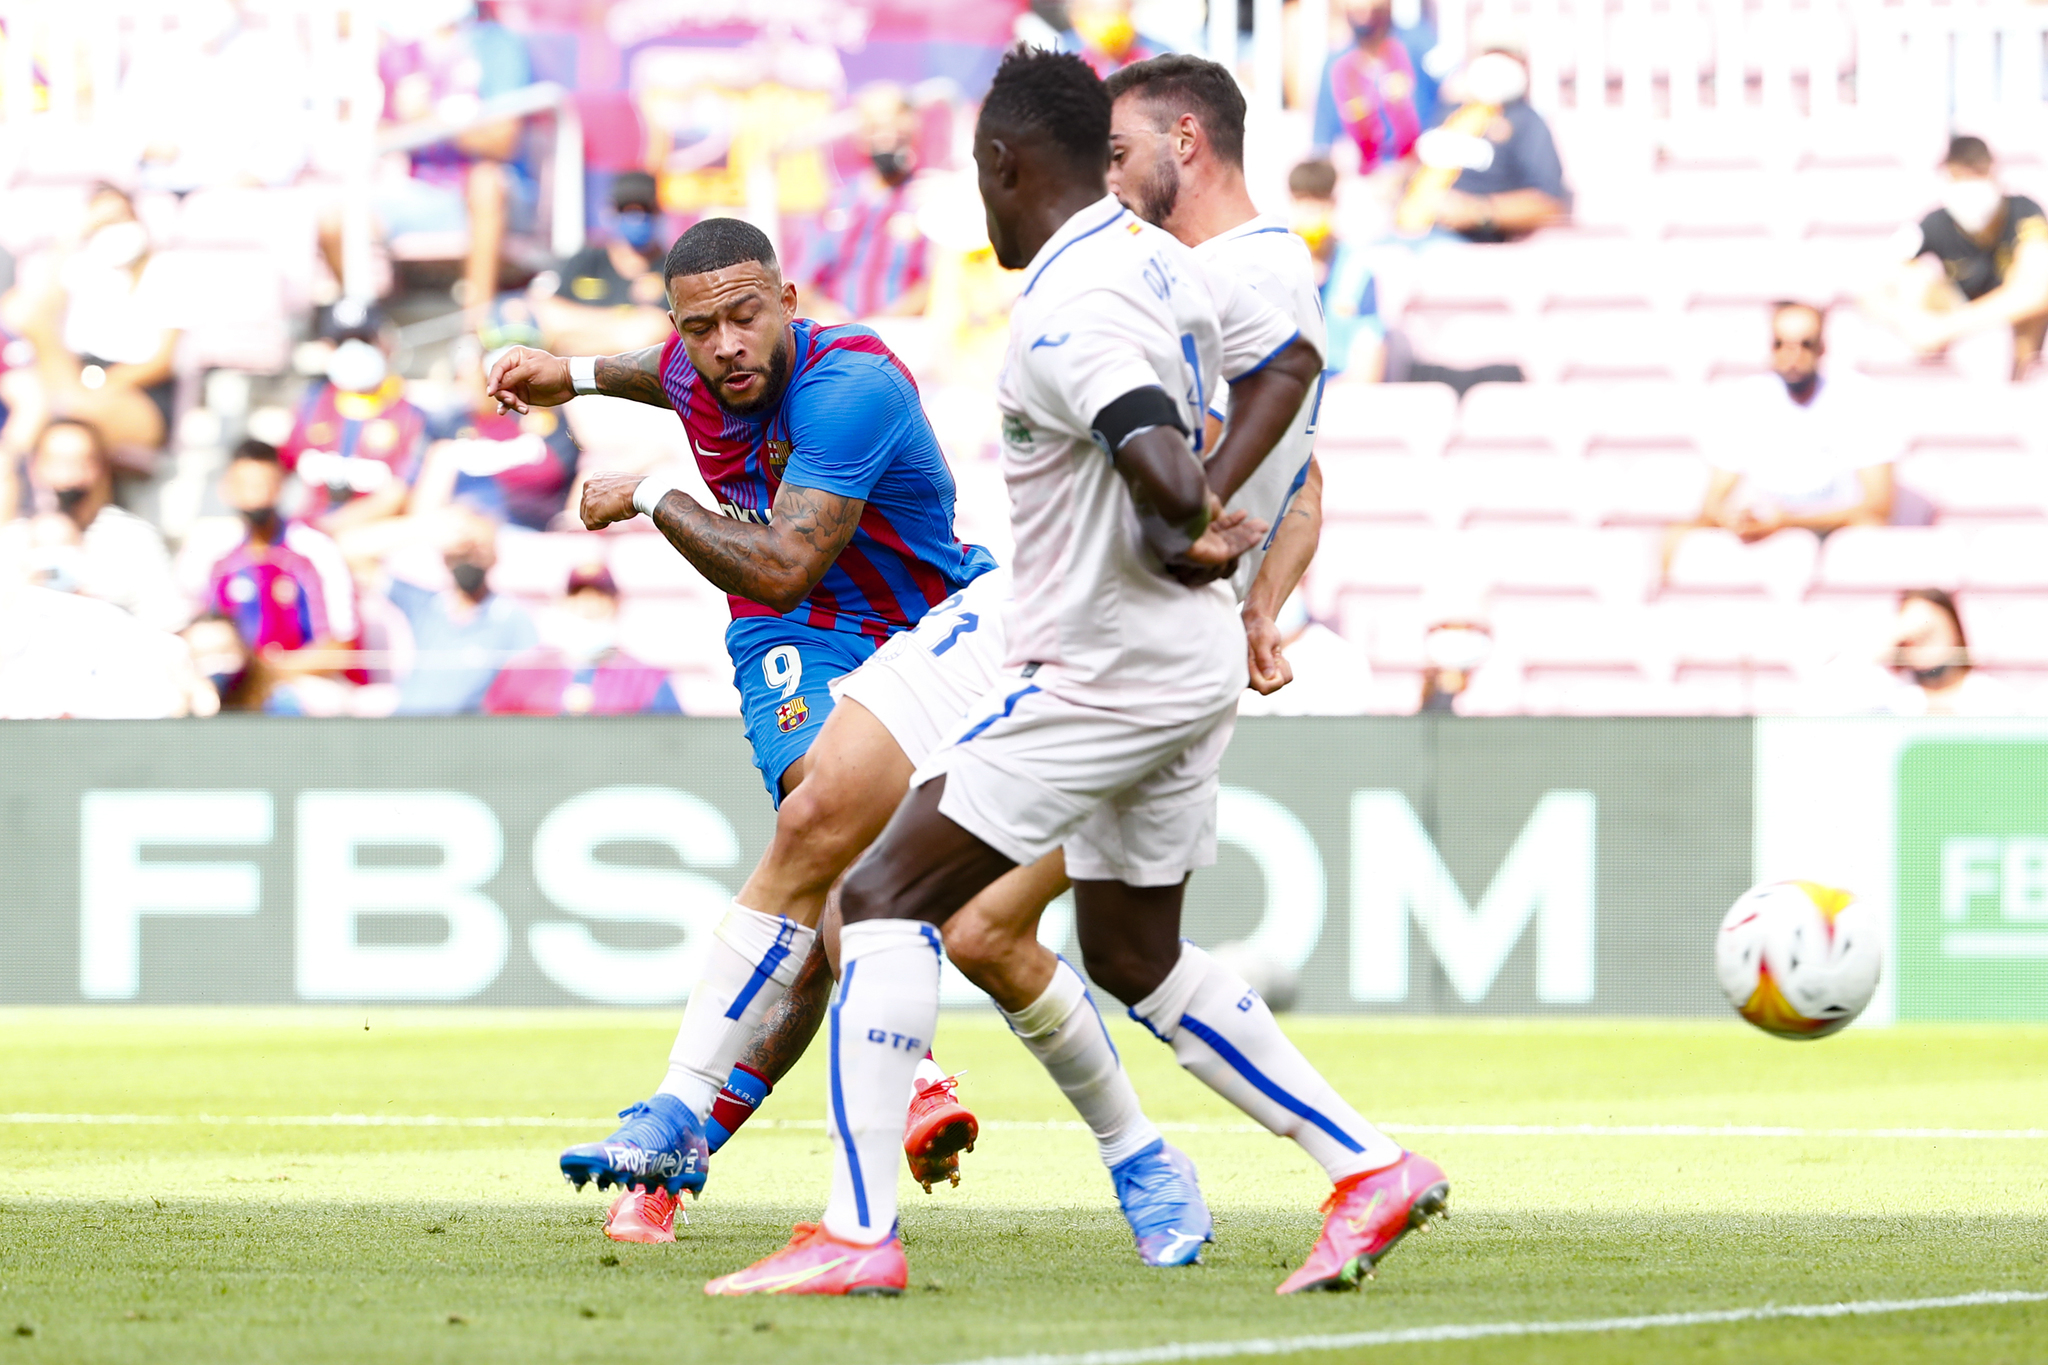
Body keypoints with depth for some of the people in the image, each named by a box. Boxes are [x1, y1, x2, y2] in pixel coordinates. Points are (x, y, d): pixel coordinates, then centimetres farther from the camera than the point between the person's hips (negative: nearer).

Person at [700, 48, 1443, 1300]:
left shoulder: (1063, 317, -21)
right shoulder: (1157, 259, 8)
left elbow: (1167, 474, -34)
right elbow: (1287, 356, 26)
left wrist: (1184, 535, -11)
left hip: (1098, 672, -10)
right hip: (1190, 665, 10)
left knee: (886, 899, -8)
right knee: (1137, 959, 22)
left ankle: (860, 1232, -15)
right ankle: (1375, 1167, 20)